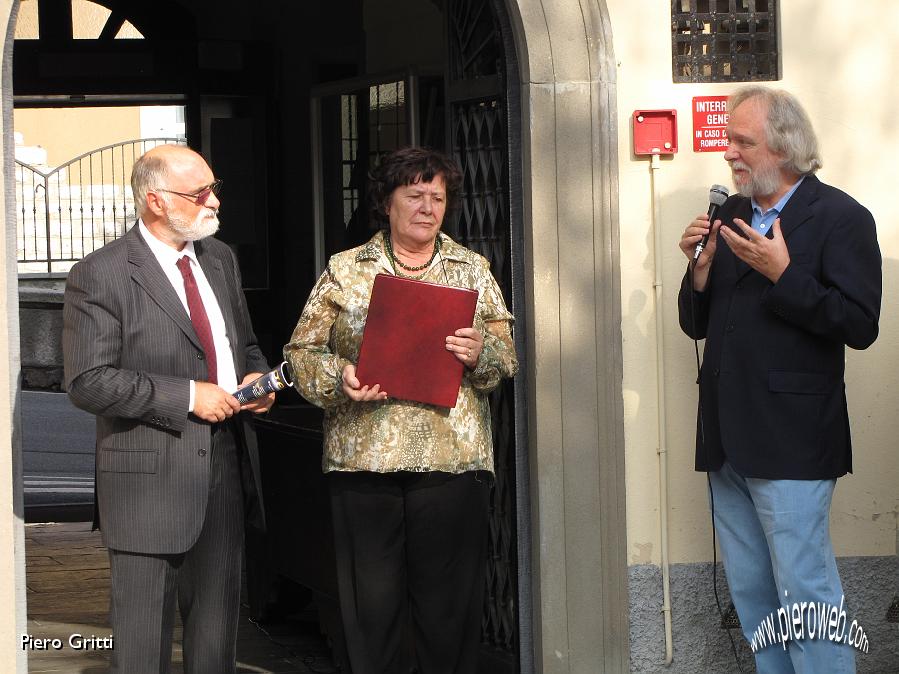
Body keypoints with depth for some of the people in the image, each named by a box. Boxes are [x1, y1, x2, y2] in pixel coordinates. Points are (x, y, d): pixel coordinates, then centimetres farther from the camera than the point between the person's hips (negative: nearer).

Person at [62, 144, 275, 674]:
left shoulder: (220, 259, 13)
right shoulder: (99, 277, -10)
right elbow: (88, 383, -17)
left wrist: (257, 378, 1)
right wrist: (188, 396, -19)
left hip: (226, 468, 7)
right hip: (151, 481, -6)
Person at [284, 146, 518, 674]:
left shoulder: (473, 270, 12)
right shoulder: (345, 271, 9)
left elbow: (507, 356, 9)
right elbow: (303, 351, 6)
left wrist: (480, 352, -14)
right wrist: (339, 378, -14)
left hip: (452, 458, 0)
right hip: (364, 458, 0)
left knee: (451, 605, 2)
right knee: (372, 605, 2)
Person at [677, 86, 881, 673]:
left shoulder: (840, 217, -6)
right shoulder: (729, 217, 14)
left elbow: (860, 326, -15)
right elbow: (696, 324, 15)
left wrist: (782, 274, -22)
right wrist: (702, 266, -3)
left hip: (790, 442, -7)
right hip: (728, 442, 7)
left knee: (805, 592, -7)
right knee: (751, 595, 12)